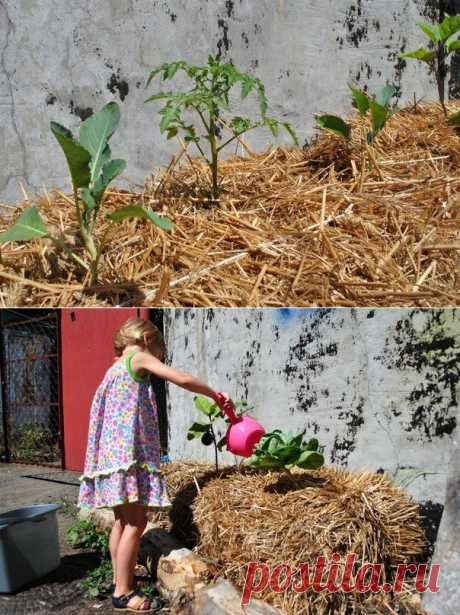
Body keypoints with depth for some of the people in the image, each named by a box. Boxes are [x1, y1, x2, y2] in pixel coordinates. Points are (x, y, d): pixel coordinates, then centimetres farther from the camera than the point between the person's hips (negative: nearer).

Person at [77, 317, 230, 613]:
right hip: (130, 452, -9)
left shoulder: (116, 368, 21)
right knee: (136, 522, -7)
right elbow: (183, 379, -14)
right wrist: (215, 395, -1)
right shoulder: (139, 357, -4)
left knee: (122, 520, 16)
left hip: (113, 452, 9)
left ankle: (121, 579, 25)